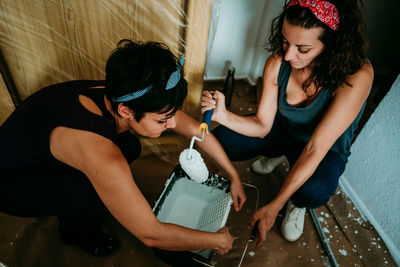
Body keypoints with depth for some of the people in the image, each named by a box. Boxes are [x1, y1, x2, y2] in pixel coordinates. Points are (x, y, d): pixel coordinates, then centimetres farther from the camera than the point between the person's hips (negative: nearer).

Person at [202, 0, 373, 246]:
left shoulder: (357, 75, -34)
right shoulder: (277, 62, -22)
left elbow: (316, 149, -35)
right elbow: (262, 125, -14)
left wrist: (274, 207, -35)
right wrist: (224, 116, -35)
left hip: (326, 148, -4)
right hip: (283, 132, 4)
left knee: (313, 192, -37)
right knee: (223, 141, -14)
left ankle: (297, 203, 5)